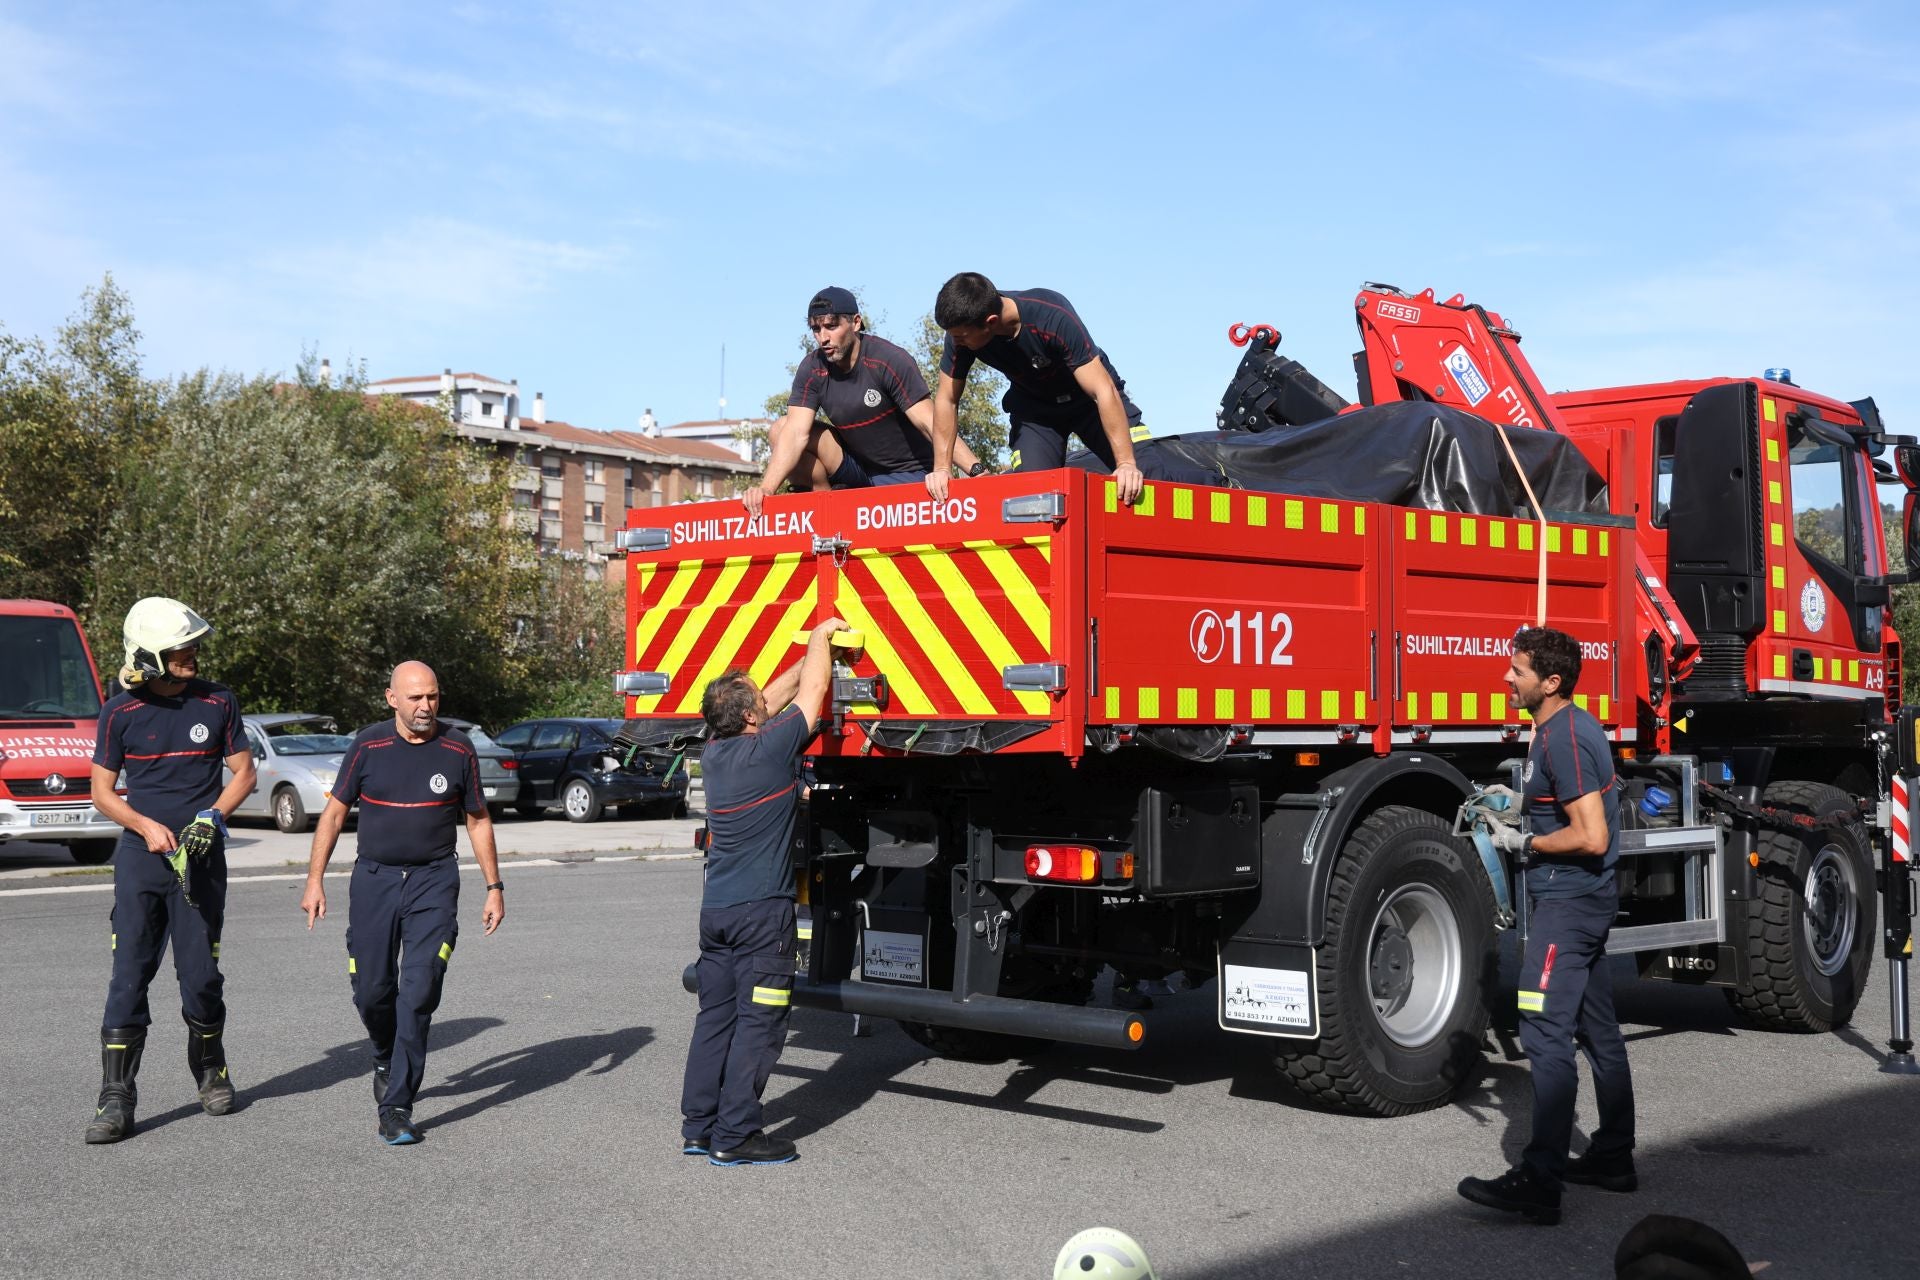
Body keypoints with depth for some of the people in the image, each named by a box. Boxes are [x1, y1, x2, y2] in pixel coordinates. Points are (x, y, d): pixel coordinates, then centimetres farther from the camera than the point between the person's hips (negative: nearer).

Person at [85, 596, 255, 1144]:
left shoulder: (219, 702, 2)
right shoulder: (121, 713, -2)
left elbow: (243, 772, 9)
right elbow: (101, 791, 4)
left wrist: (211, 818, -8)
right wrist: (147, 826, -13)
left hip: (201, 857, 1)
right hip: (140, 854, -1)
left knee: (200, 975, 4)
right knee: (129, 975, -5)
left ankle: (210, 1070, 27)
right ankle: (115, 1099, -2)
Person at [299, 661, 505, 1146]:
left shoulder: (458, 750, -1)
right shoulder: (368, 746, -2)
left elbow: (478, 820, 9)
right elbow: (334, 813, 6)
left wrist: (494, 887, 6)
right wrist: (315, 880, 0)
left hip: (434, 880, -1)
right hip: (374, 879, 1)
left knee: (419, 992, -11)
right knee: (372, 991, 4)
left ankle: (396, 1107, -7)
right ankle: (387, 1060, 37)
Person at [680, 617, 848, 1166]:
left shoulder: (715, 751, 5)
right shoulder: (769, 750, -15)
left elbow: (776, 698, 19)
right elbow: (812, 690, -3)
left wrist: (813, 656, 24)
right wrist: (821, 636, 13)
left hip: (715, 910, 8)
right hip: (761, 914, -7)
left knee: (715, 1017, 12)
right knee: (758, 1023, -2)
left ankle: (699, 1128, 16)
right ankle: (735, 1136, -1)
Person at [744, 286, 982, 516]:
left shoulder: (890, 362, -22)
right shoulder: (812, 371, -9)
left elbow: (930, 424, -29)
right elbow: (796, 434, -18)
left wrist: (976, 470, -44)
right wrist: (766, 489, -34)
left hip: (909, 473, -5)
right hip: (857, 463, 5)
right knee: (781, 430, -12)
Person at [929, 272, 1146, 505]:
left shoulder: (1053, 317, -37)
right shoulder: (960, 330, -25)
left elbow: (1104, 391, -38)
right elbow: (947, 400, -12)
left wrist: (1126, 463, -43)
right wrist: (941, 468, -20)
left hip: (1088, 397, -3)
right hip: (1033, 406, 3)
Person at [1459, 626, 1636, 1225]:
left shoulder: (1563, 740, -19)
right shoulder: (1571, 726, 14)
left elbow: (1592, 837, -24)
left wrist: (1523, 843, -13)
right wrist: (1514, 800, 14)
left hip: (1567, 900, -11)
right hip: (1584, 900, 11)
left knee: (1546, 1035, -14)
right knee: (1598, 1032, 16)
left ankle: (1539, 1184, -16)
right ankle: (1613, 1157, 26)